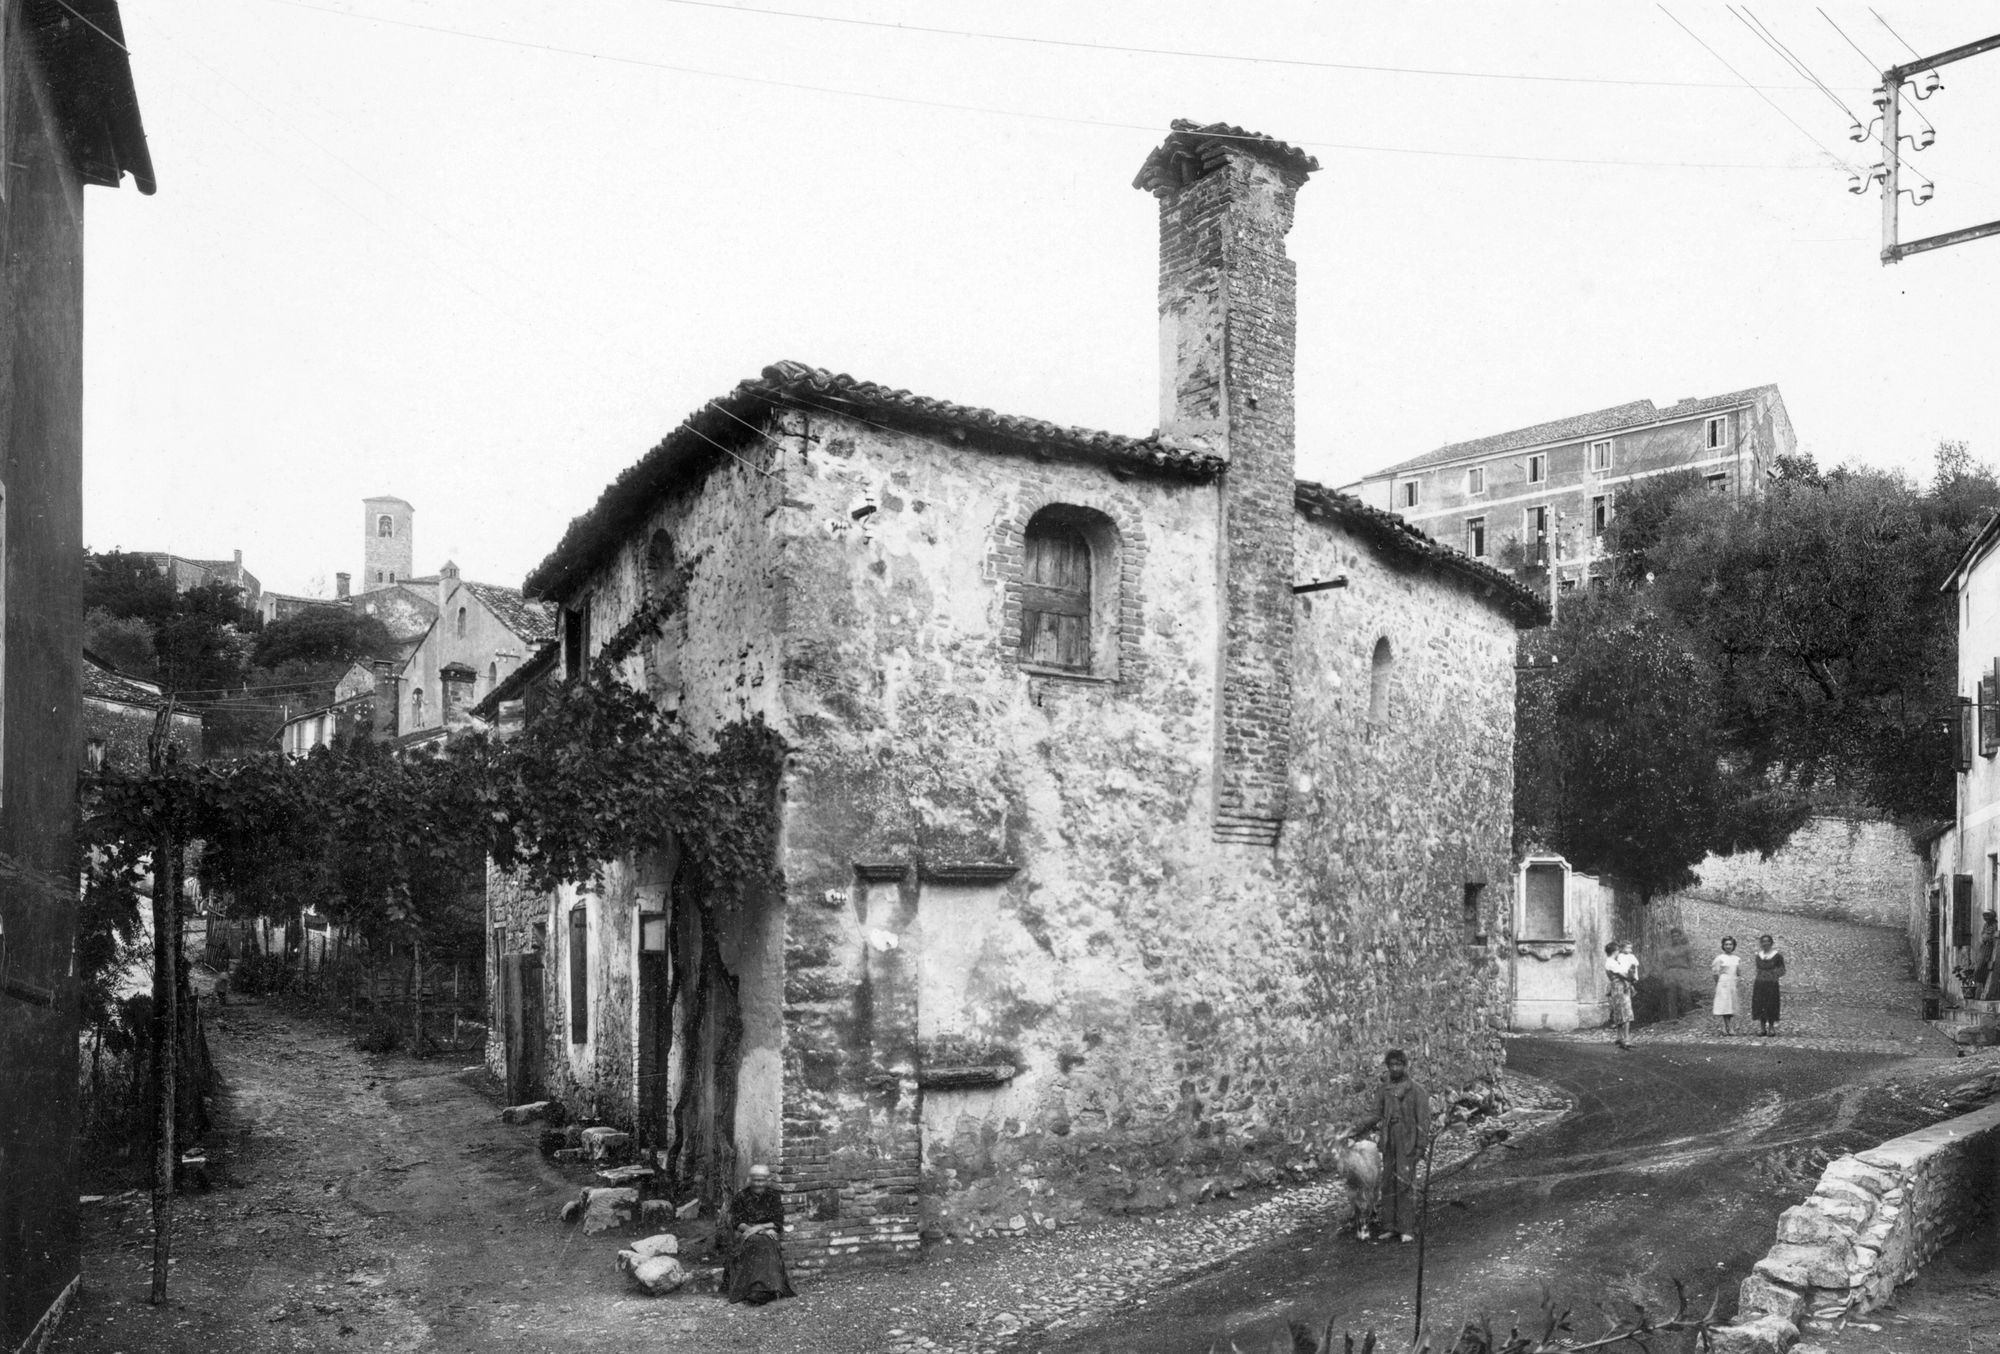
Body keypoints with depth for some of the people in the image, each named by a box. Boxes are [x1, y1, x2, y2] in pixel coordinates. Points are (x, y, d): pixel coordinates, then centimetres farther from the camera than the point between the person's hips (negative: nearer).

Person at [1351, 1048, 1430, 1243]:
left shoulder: (1416, 1089, -3)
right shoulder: (1383, 1089, 10)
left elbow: (1423, 1120, -4)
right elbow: (1376, 1115, 9)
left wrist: (1421, 1146, -9)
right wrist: (1358, 1129, -4)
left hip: (1407, 1143, -5)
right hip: (1389, 1142, 5)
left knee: (1405, 1183, -8)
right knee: (1388, 1183, 7)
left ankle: (1407, 1229, -3)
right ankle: (1389, 1226, 14)